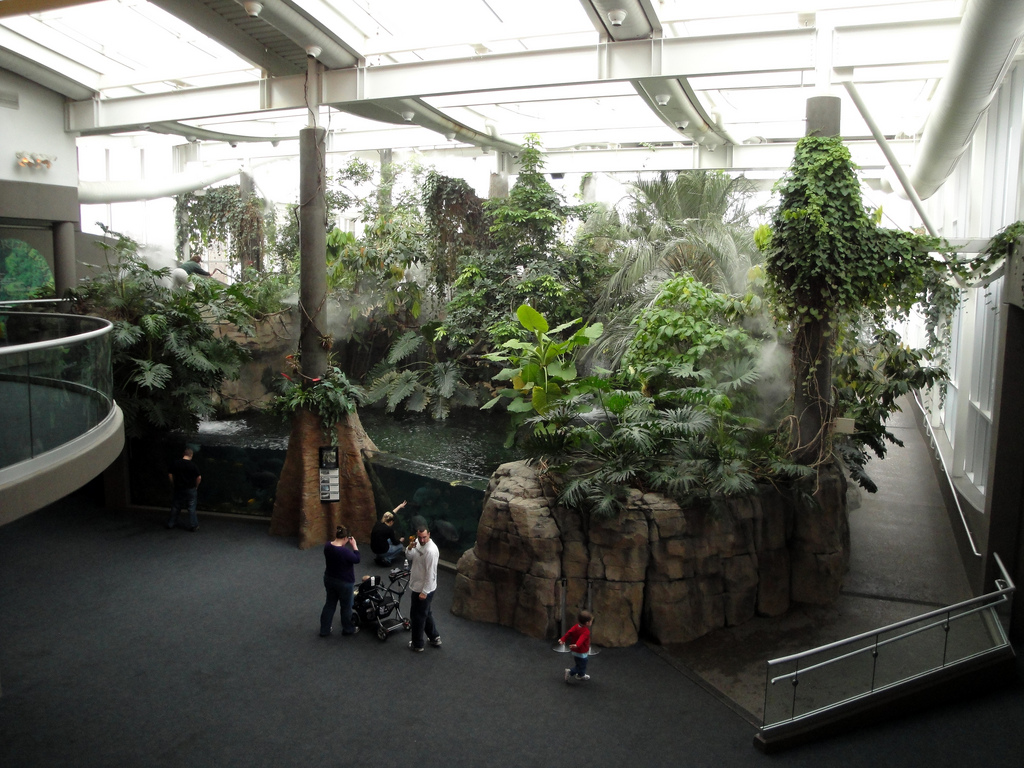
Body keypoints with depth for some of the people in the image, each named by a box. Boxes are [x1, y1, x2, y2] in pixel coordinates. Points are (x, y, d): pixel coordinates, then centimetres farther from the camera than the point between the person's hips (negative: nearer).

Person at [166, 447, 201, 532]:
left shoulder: (175, 463, -3)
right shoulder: (193, 465, -13)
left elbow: (170, 474, 1)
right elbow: (199, 478, -13)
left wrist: (174, 484, 12)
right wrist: (196, 486, 3)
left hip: (178, 489, 3)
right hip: (191, 489, -3)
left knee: (175, 507, 16)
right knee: (191, 508, 4)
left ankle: (171, 523, 24)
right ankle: (193, 526, 6)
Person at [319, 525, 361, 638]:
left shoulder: (327, 546, -9)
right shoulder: (345, 551, -31)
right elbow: (356, 559, -16)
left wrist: (344, 544, 1)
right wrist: (354, 545, -11)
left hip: (329, 579, 7)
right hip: (344, 582, -7)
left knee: (329, 603, 20)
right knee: (346, 606, 13)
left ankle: (324, 629, 28)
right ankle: (348, 629, 30)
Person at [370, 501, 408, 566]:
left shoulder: (378, 522, -1)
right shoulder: (389, 529, -19)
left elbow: (391, 513, 15)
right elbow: (395, 542, -4)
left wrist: (400, 506, 28)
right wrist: (400, 540, 19)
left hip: (373, 549, 7)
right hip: (382, 551, -7)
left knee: (390, 540, 31)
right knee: (400, 546, 17)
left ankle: (379, 557, 19)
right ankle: (386, 559, 1)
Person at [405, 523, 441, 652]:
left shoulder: (431, 551, -29)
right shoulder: (418, 542, -2)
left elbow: (430, 574, -25)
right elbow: (409, 556, 8)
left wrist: (424, 592, -21)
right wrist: (410, 548, -15)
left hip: (423, 589, -9)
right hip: (417, 586, 9)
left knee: (417, 616, 8)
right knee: (426, 613, 23)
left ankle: (417, 645, 24)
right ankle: (434, 638, 37)